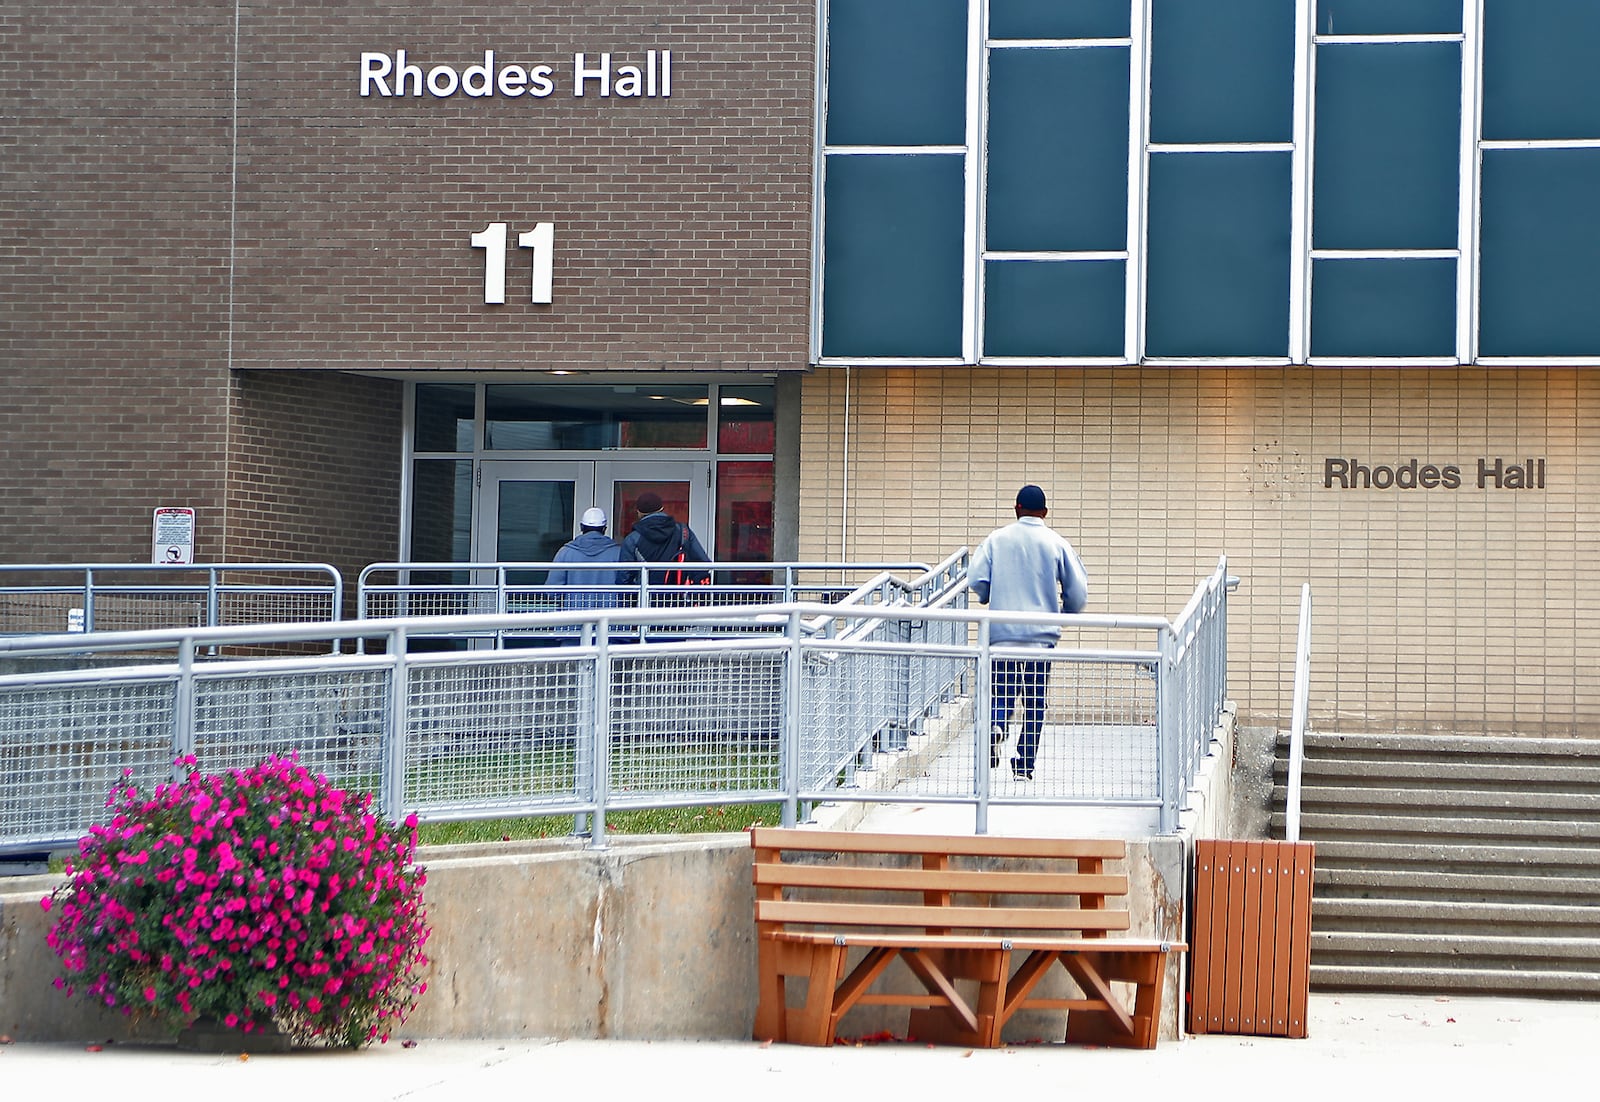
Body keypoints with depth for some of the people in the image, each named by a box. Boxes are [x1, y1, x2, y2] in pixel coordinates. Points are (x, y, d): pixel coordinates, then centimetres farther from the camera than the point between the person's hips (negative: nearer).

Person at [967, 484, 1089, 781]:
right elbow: (1078, 591, 2)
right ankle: (1024, 765, 7)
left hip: (1002, 632, 0)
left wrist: (988, 599, 19)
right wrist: (1066, 613, 22)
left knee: (1003, 694, 9)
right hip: (1041, 633, 0)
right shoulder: (1056, 544, 2)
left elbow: (976, 580, -4)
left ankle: (995, 725, -23)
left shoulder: (997, 539, 3)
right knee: (1035, 701, 9)